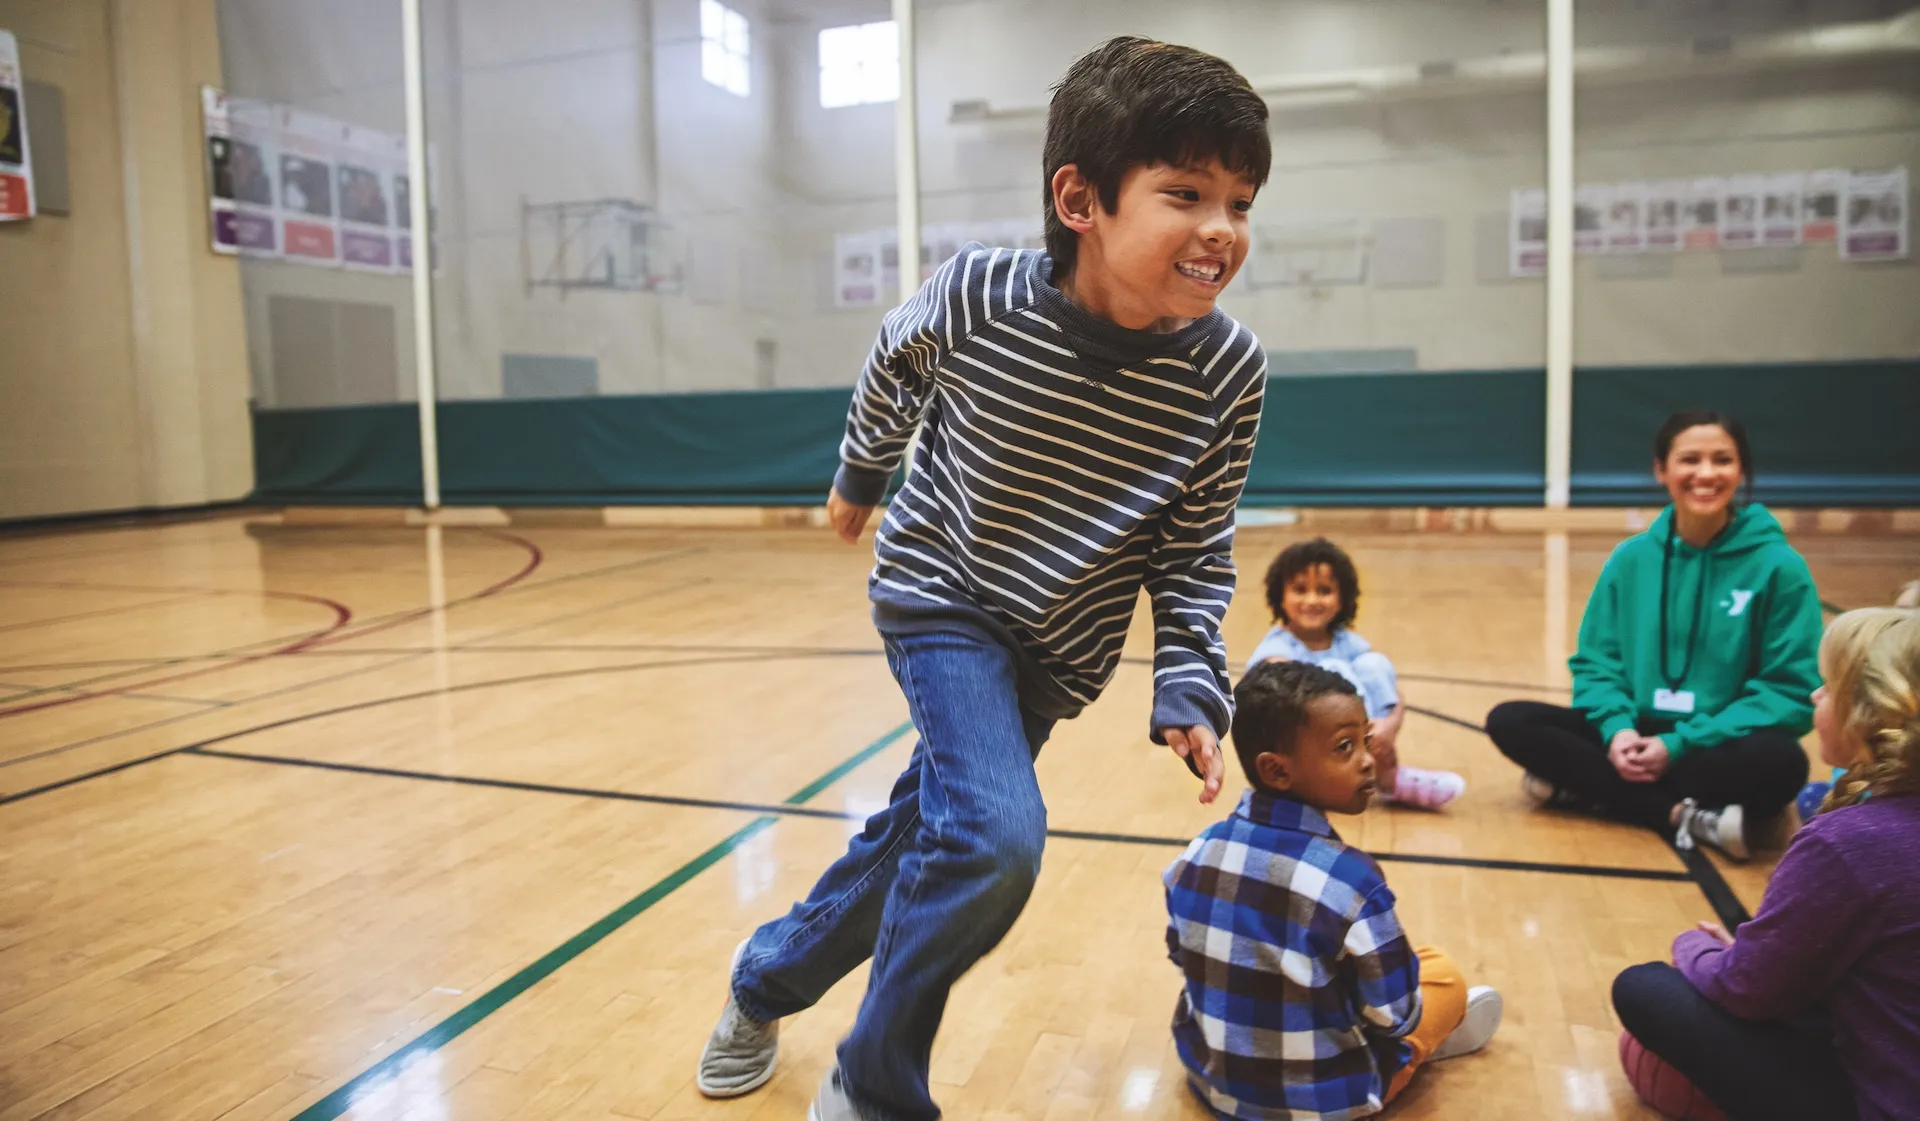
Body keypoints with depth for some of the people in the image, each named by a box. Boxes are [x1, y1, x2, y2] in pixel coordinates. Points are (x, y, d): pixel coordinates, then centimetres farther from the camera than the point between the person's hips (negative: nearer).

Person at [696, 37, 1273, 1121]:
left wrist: (1192, 688, -19)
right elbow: (895, 372, 0)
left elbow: (1196, 555, -7)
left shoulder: (1229, 369, -19)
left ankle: (768, 981, 43)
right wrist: (859, 479, 16)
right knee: (994, 835, -23)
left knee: (927, 829, 15)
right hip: (938, 592, -3)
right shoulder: (977, 295, -24)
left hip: (1058, 654, 4)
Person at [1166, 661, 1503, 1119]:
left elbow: (1181, 955, 3)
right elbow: (1393, 1014, -16)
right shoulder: (1350, 878, -27)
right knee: (1445, 974, 13)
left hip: (1209, 1073, 5)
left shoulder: (1197, 853, -11)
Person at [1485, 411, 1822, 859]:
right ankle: (1685, 815, -25)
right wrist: (1617, 727, -16)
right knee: (1510, 721, -17)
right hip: (1632, 739, 4)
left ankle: (1584, 787, -24)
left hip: (1719, 748, -3)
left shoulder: (1779, 566, -7)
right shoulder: (1631, 558, 2)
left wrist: (1680, 745, -18)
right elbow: (1596, 661, 6)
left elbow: (1791, 691, -9)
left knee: (1779, 759, -36)